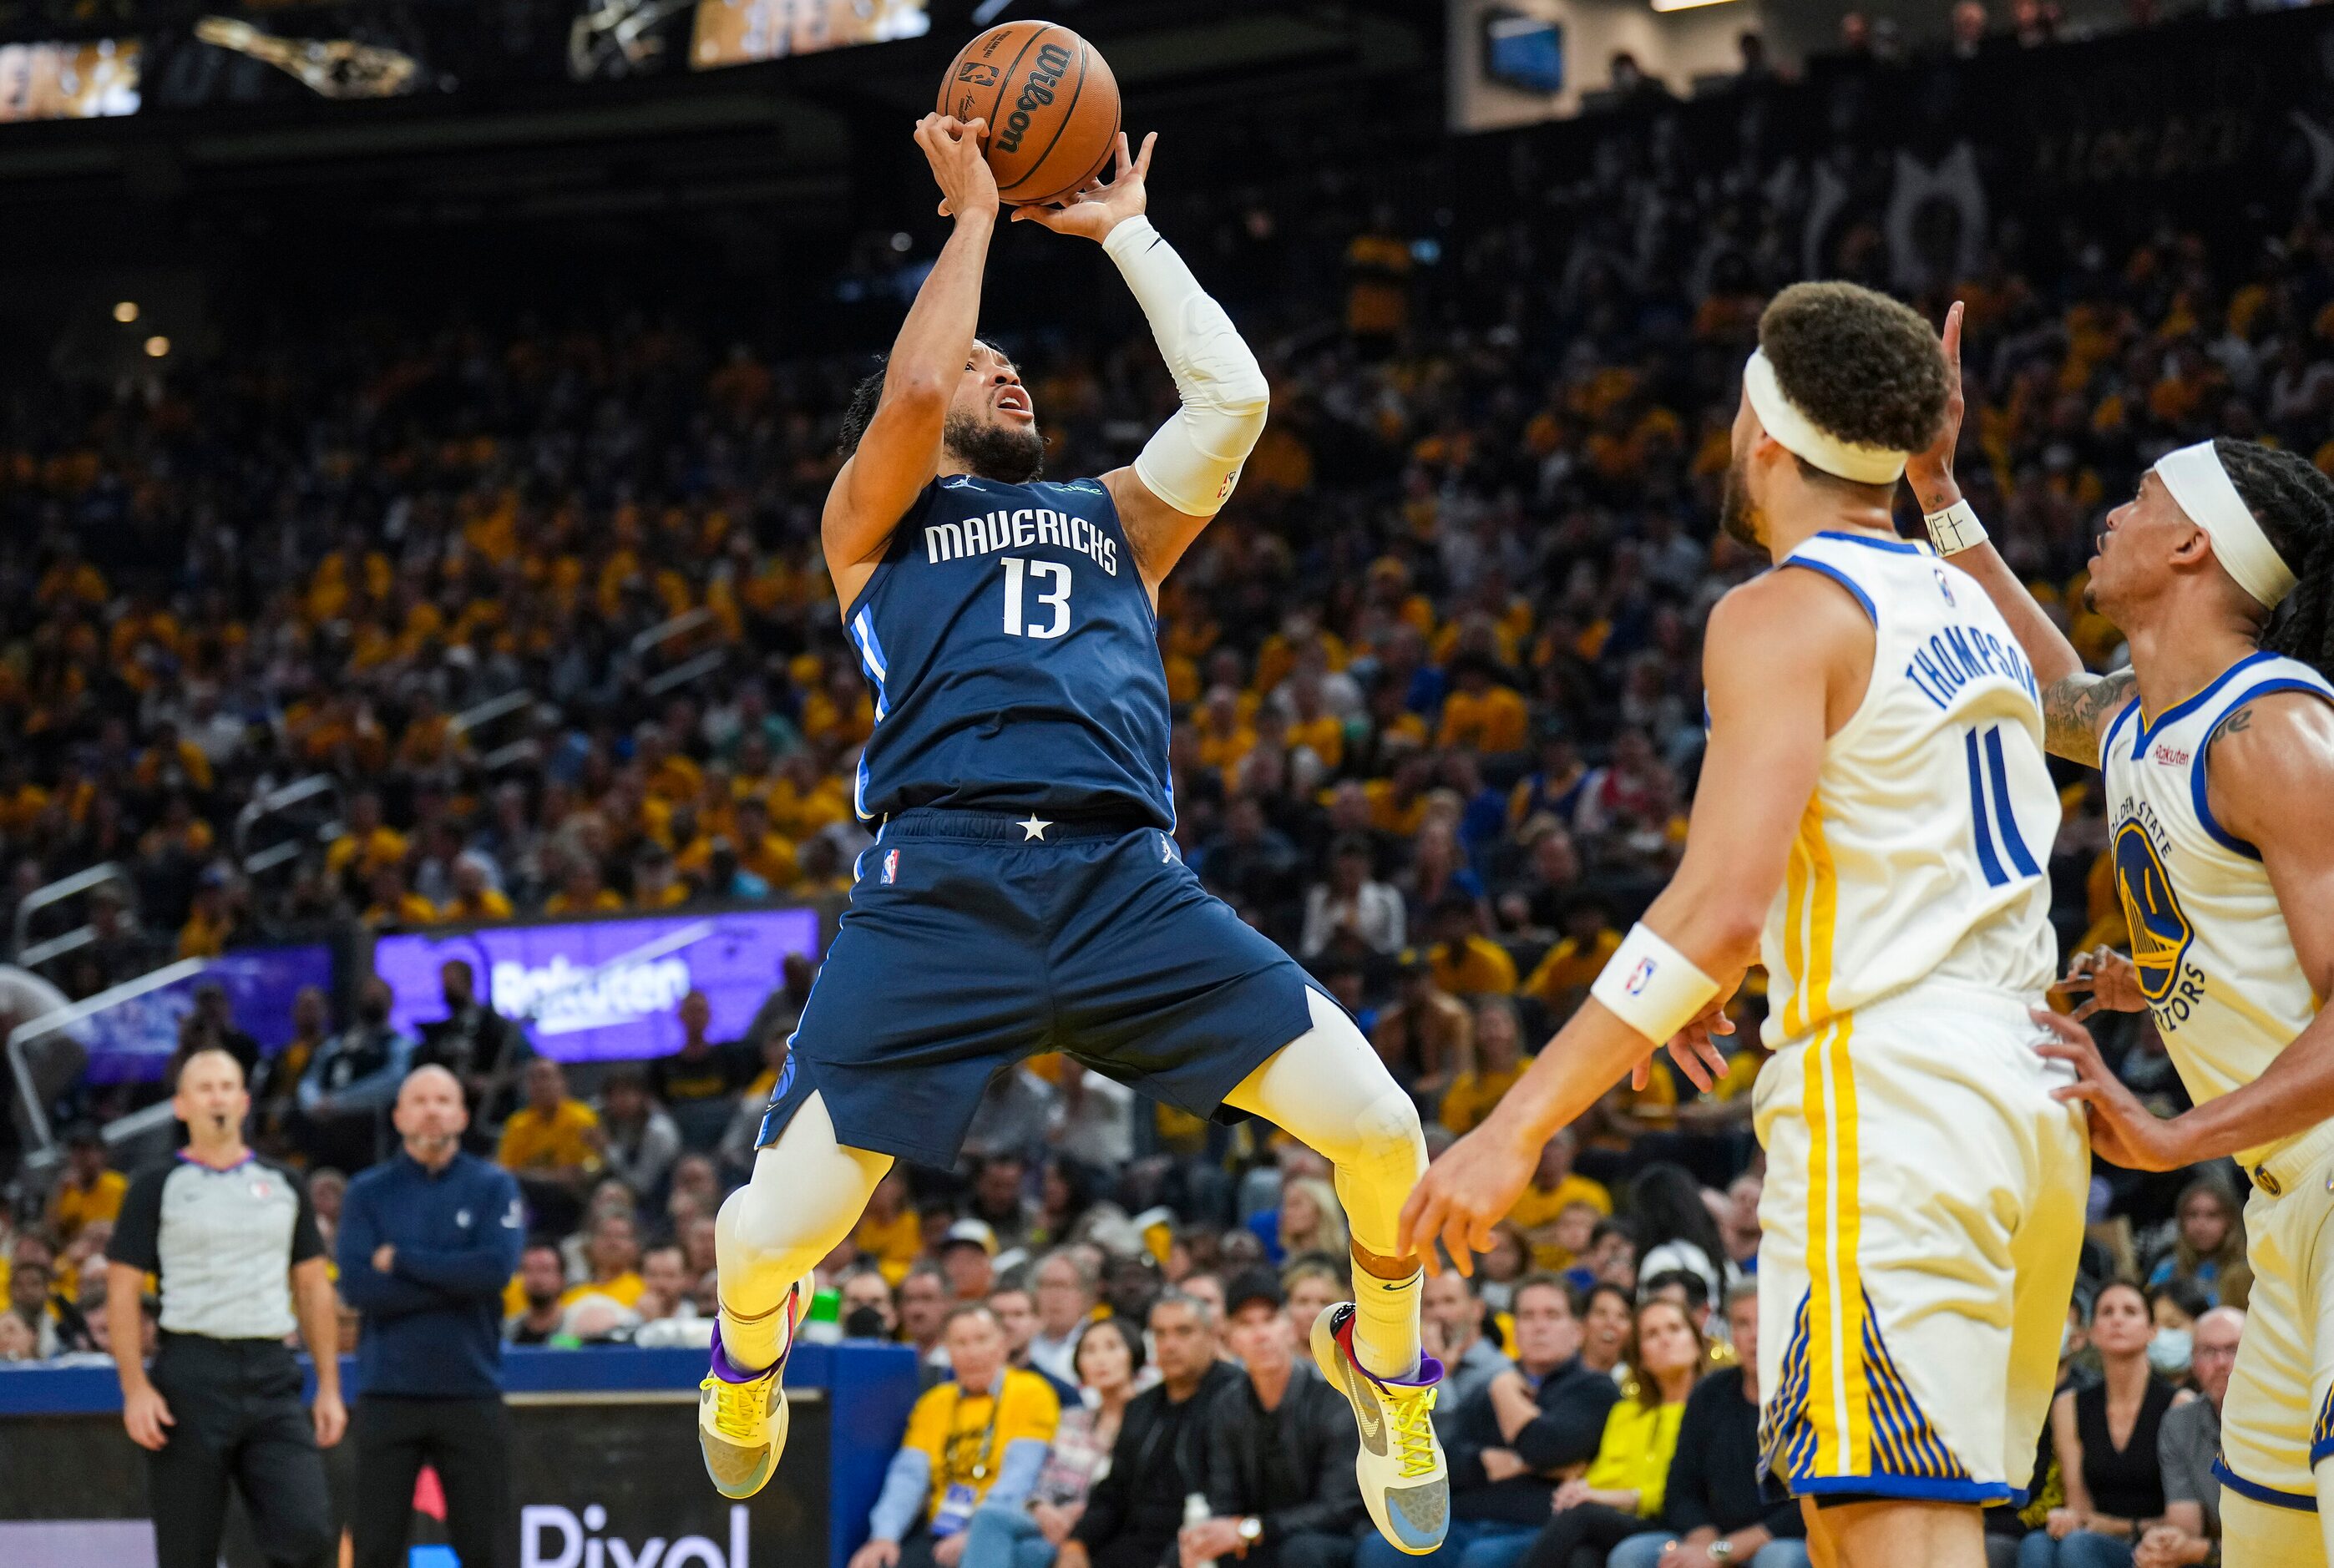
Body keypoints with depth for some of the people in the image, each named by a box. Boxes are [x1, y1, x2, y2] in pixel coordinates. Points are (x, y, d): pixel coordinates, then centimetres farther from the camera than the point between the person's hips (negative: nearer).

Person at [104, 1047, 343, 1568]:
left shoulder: (282, 1184, 14)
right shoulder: (157, 1187, 3)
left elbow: (314, 1289, 17)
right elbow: (123, 1294, 0)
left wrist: (329, 1387, 10)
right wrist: (135, 1388, -12)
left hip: (273, 1374, 3)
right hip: (191, 1378, -3)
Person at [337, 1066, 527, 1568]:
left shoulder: (494, 1187, 5)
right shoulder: (368, 1192, 6)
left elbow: (496, 1268, -12)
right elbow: (358, 1286, -8)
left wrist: (400, 1261, -8)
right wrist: (455, 1281, -10)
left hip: (472, 1392, 0)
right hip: (388, 1394, 0)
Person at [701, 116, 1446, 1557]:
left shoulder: (1114, 520, 30)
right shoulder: (875, 520, 20)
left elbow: (1231, 395, 18)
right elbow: (911, 392, 0)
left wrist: (1124, 230, 28)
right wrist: (974, 212, 13)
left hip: (1128, 884, 3)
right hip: (942, 884, -3)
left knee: (1381, 1130, -13)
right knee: (775, 1230, -12)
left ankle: (1384, 1362, 19)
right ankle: (752, 1352, 28)